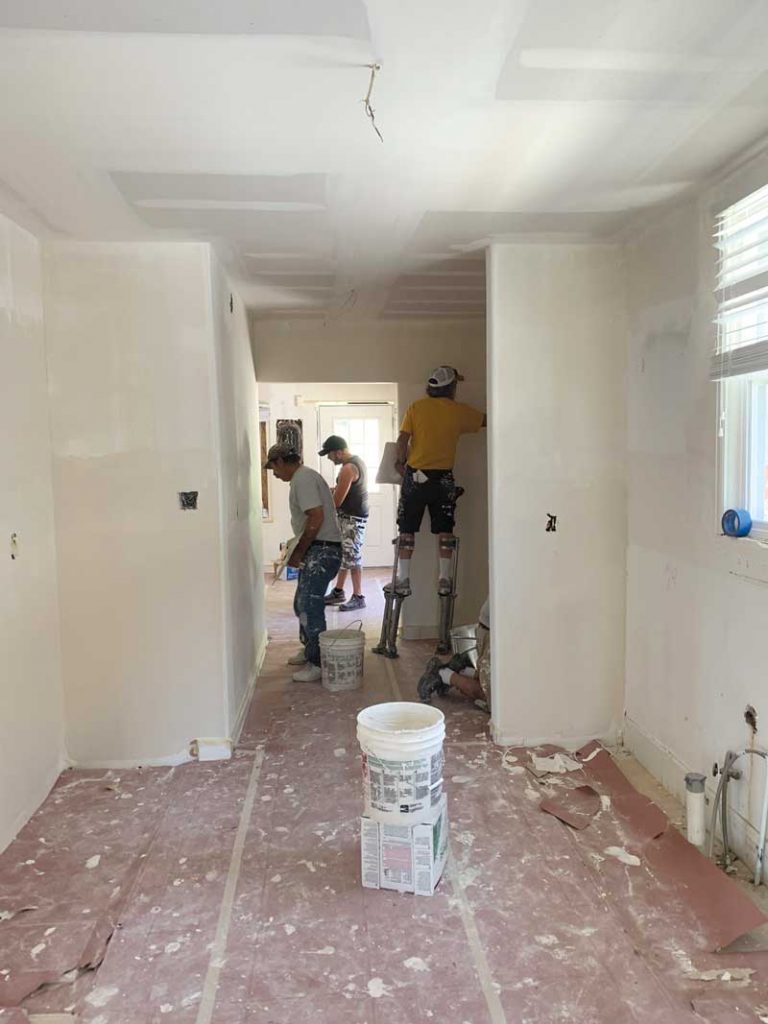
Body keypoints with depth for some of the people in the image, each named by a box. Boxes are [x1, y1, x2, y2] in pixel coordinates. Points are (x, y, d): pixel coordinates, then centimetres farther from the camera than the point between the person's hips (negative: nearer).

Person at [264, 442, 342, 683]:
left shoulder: (303, 478, -15)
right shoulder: (304, 476, 18)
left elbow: (316, 518, -24)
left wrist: (298, 552, -16)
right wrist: (300, 549, 19)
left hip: (322, 551, -11)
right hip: (318, 550, 11)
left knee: (309, 607, -10)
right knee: (302, 604, 18)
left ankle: (318, 664, -4)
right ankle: (309, 650, 32)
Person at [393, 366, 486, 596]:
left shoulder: (416, 408, 1)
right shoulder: (459, 411, 1)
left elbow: (403, 438, -5)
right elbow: (485, 420, 15)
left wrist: (400, 461, 8)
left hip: (414, 475, 0)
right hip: (443, 477, 0)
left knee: (407, 530, 5)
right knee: (445, 530, 8)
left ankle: (403, 580, 4)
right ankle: (445, 579, 8)